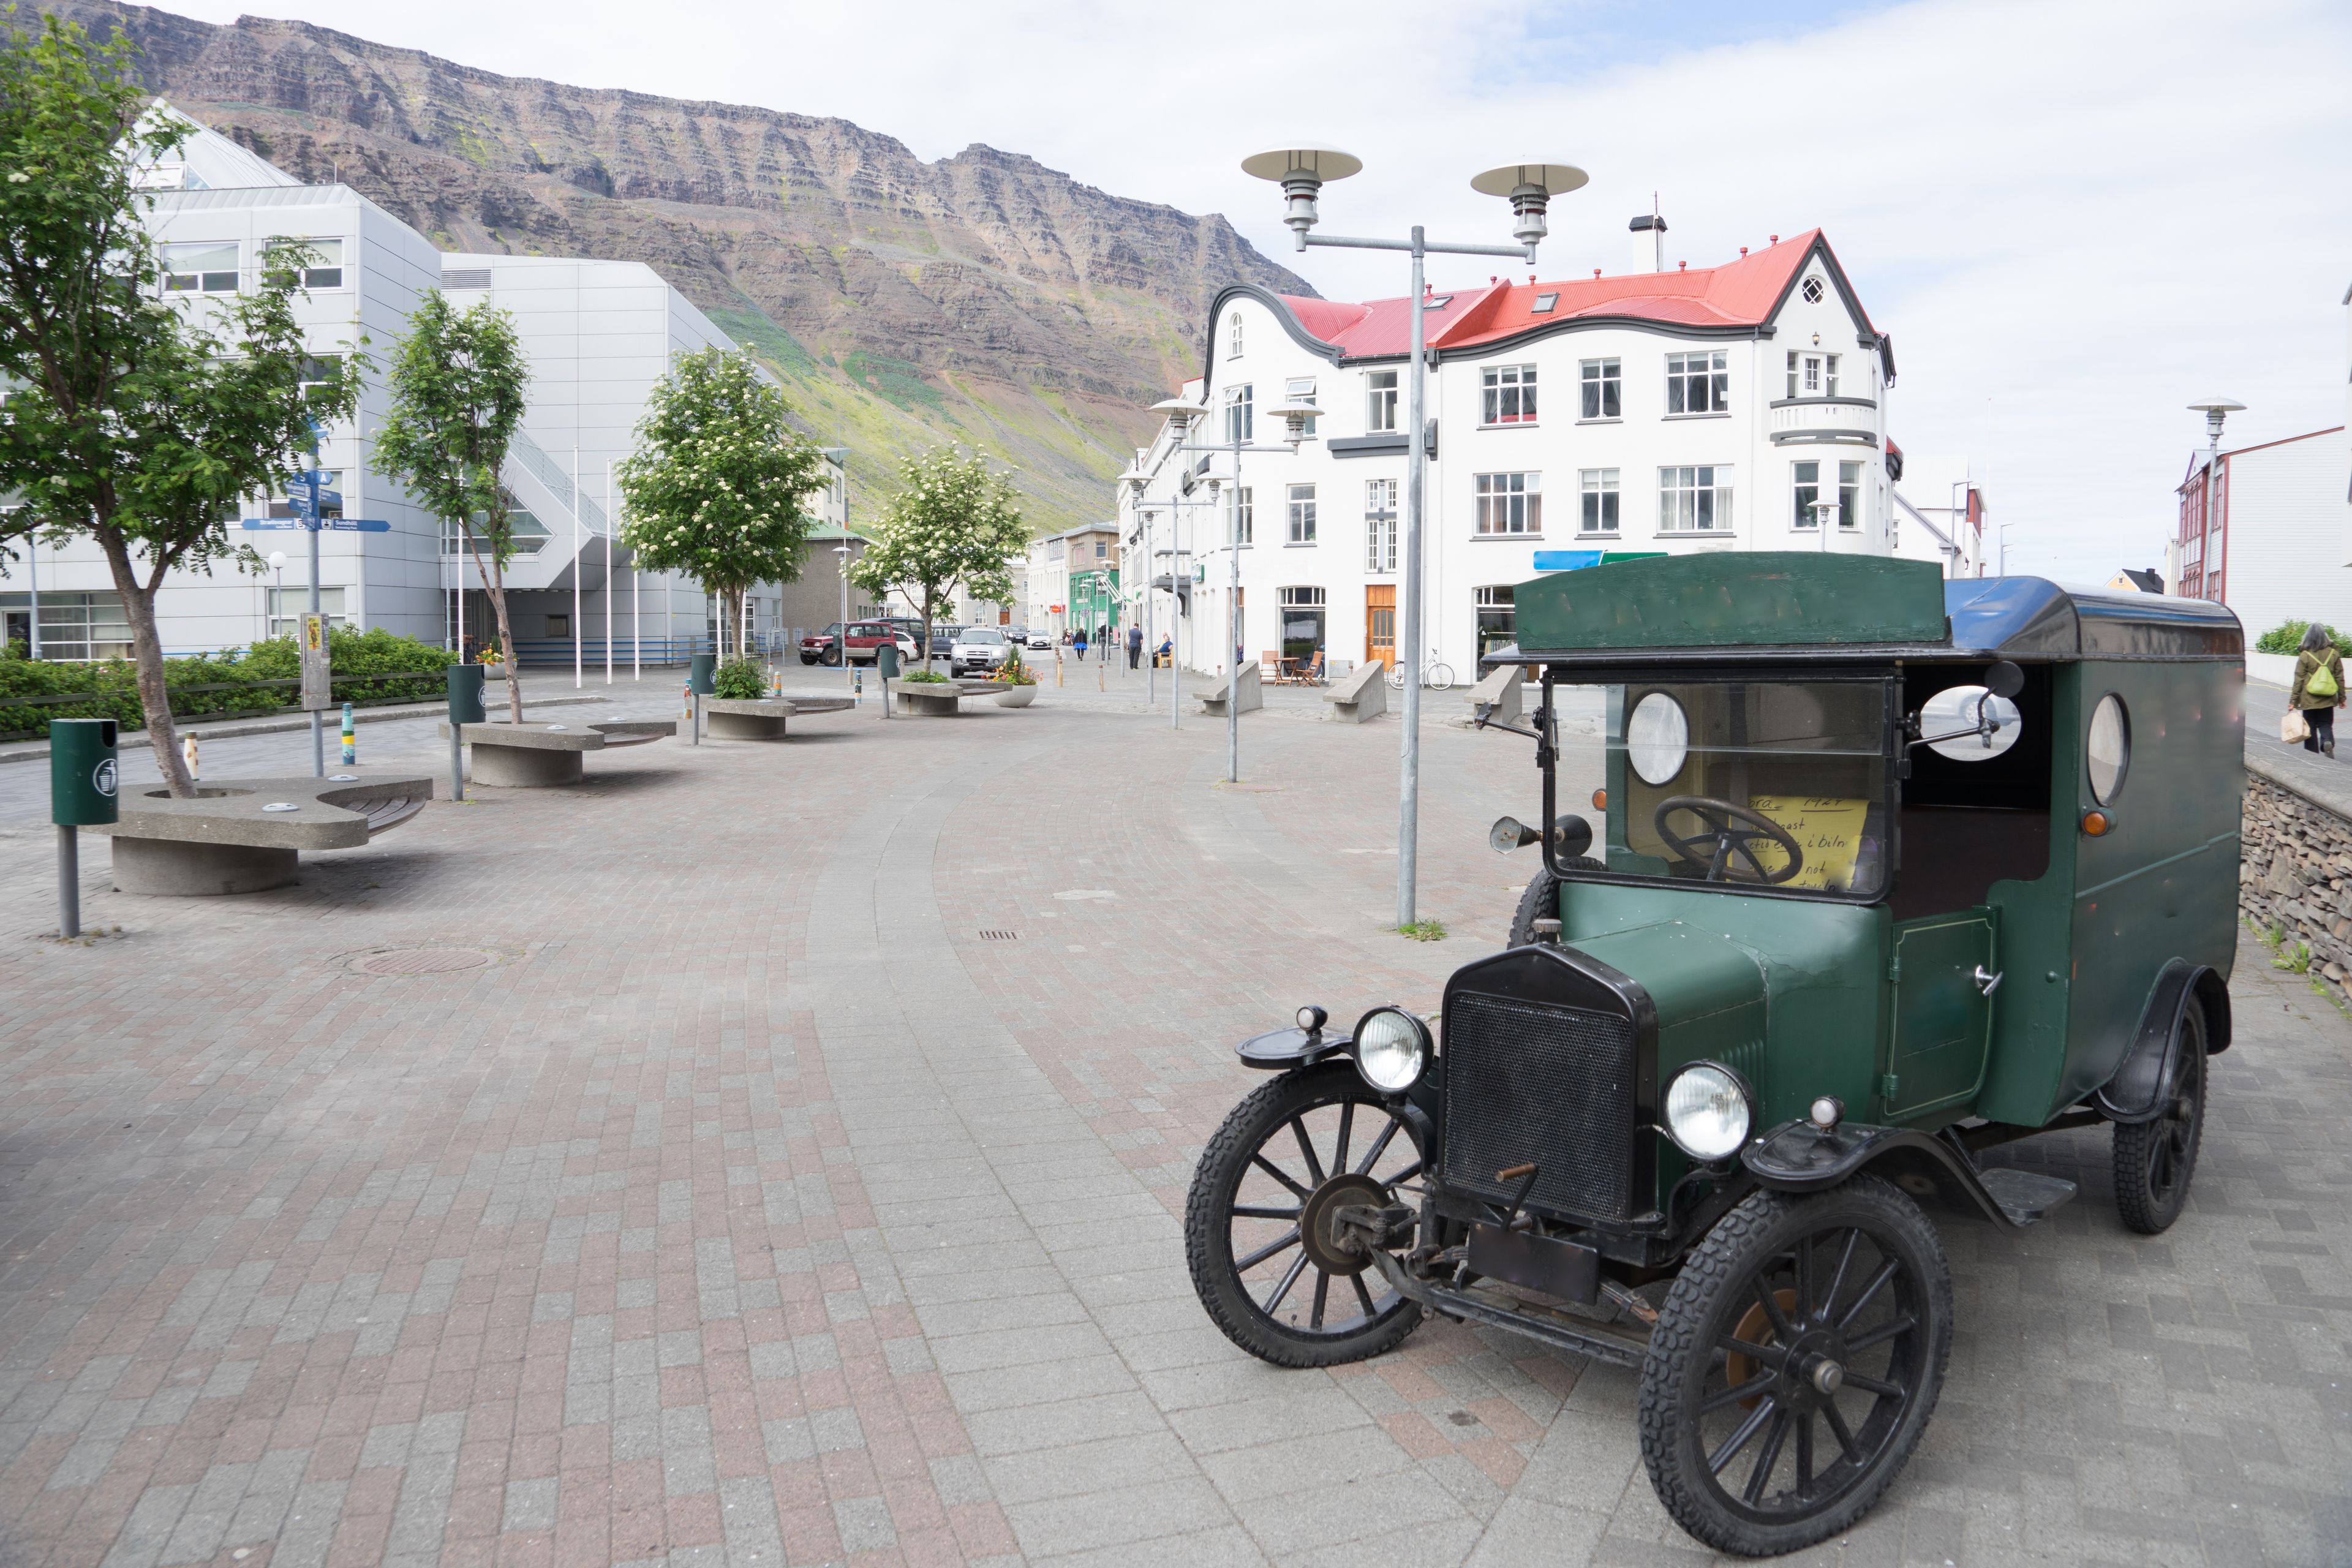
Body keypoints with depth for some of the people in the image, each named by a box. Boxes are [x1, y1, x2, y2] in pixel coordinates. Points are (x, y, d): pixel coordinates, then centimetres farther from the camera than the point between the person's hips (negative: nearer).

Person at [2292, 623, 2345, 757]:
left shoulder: (2304, 656, -8)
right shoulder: (2334, 654, 0)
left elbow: (2299, 681, -6)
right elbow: (2340, 678, 5)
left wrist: (2293, 701, -1)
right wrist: (2342, 698, 14)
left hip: (2310, 700, -2)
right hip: (2328, 700, 2)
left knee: (2311, 727, 7)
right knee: (2326, 724, 12)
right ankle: (2328, 742, -19)